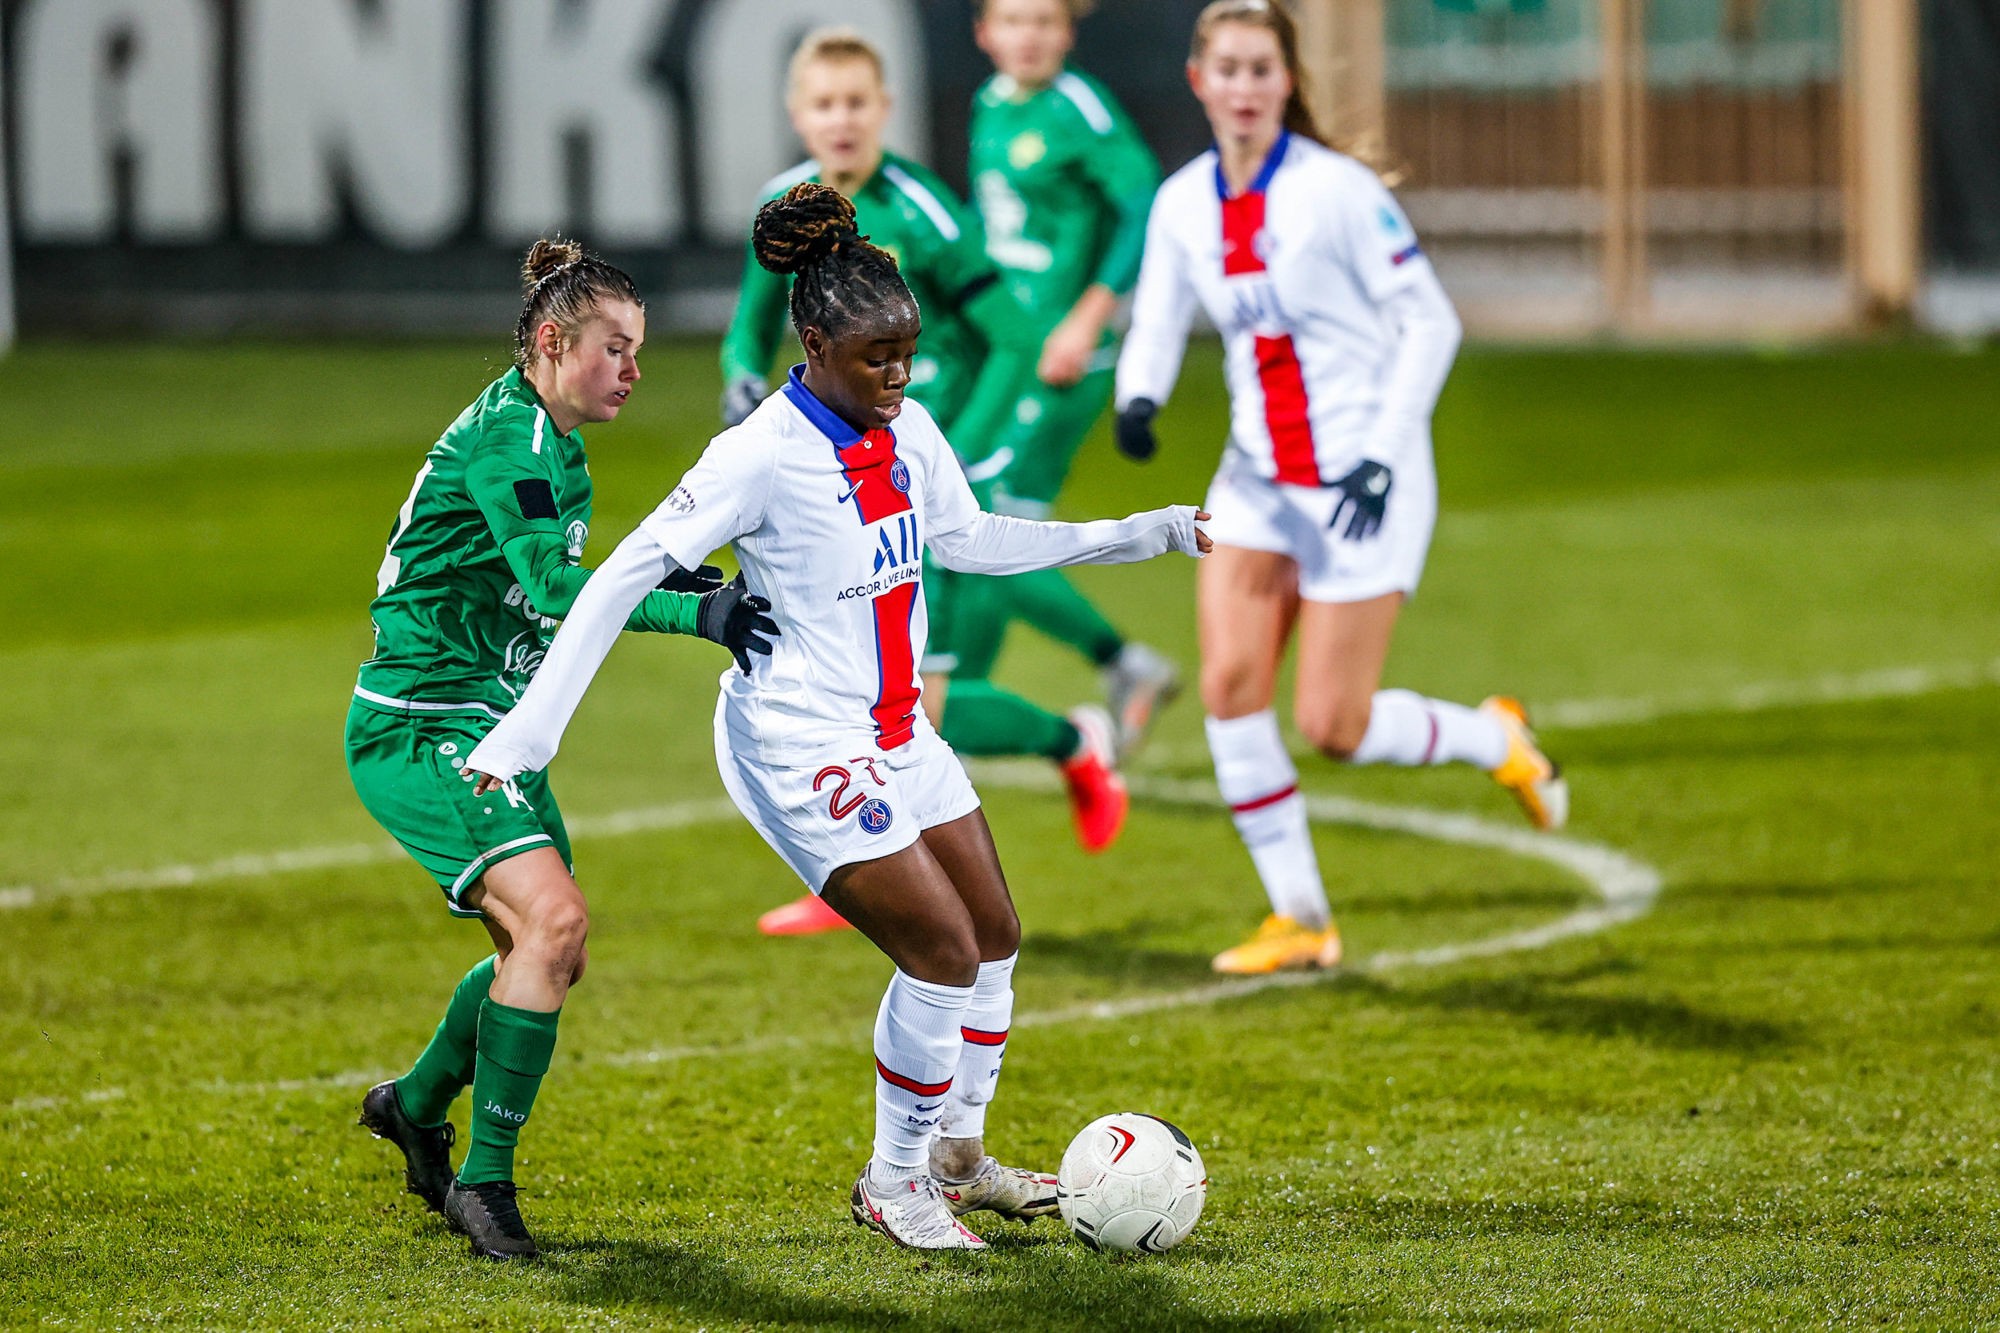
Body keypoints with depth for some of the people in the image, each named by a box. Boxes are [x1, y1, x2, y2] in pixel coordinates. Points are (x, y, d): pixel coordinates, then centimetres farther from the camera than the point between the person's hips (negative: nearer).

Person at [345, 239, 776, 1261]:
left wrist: (654, 579, 5)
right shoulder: (508, 437, -18)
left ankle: (416, 1105, 41)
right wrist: (692, 613, -39)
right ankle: (485, 1179, -17)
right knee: (554, 917, -24)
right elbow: (550, 585, -30)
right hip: (421, 733, -10)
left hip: (491, 732, 10)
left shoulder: (550, 442, 13)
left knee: (548, 950, 18)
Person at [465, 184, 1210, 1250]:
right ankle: (893, 1185, 7)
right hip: (801, 746, -8)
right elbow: (625, 575, -21)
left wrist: (1145, 534, 18)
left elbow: (970, 540, 19)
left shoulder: (907, 431, 1)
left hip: (895, 727, 8)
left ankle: (957, 1156, 31)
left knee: (994, 934, 12)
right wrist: (527, 732, -24)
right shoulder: (762, 454, -21)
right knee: (942, 950, -11)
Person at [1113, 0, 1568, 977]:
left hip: (1361, 481, -5)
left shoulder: (1336, 190, -14)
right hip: (1258, 476, 5)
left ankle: (1494, 741, 23)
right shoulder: (1183, 203, 2)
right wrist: (1137, 398, -13)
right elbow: (1157, 323, 10)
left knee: (1332, 728, -7)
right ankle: (1297, 916, 3)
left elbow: (1430, 321, -11)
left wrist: (1383, 455, -17)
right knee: (1229, 682, -9)